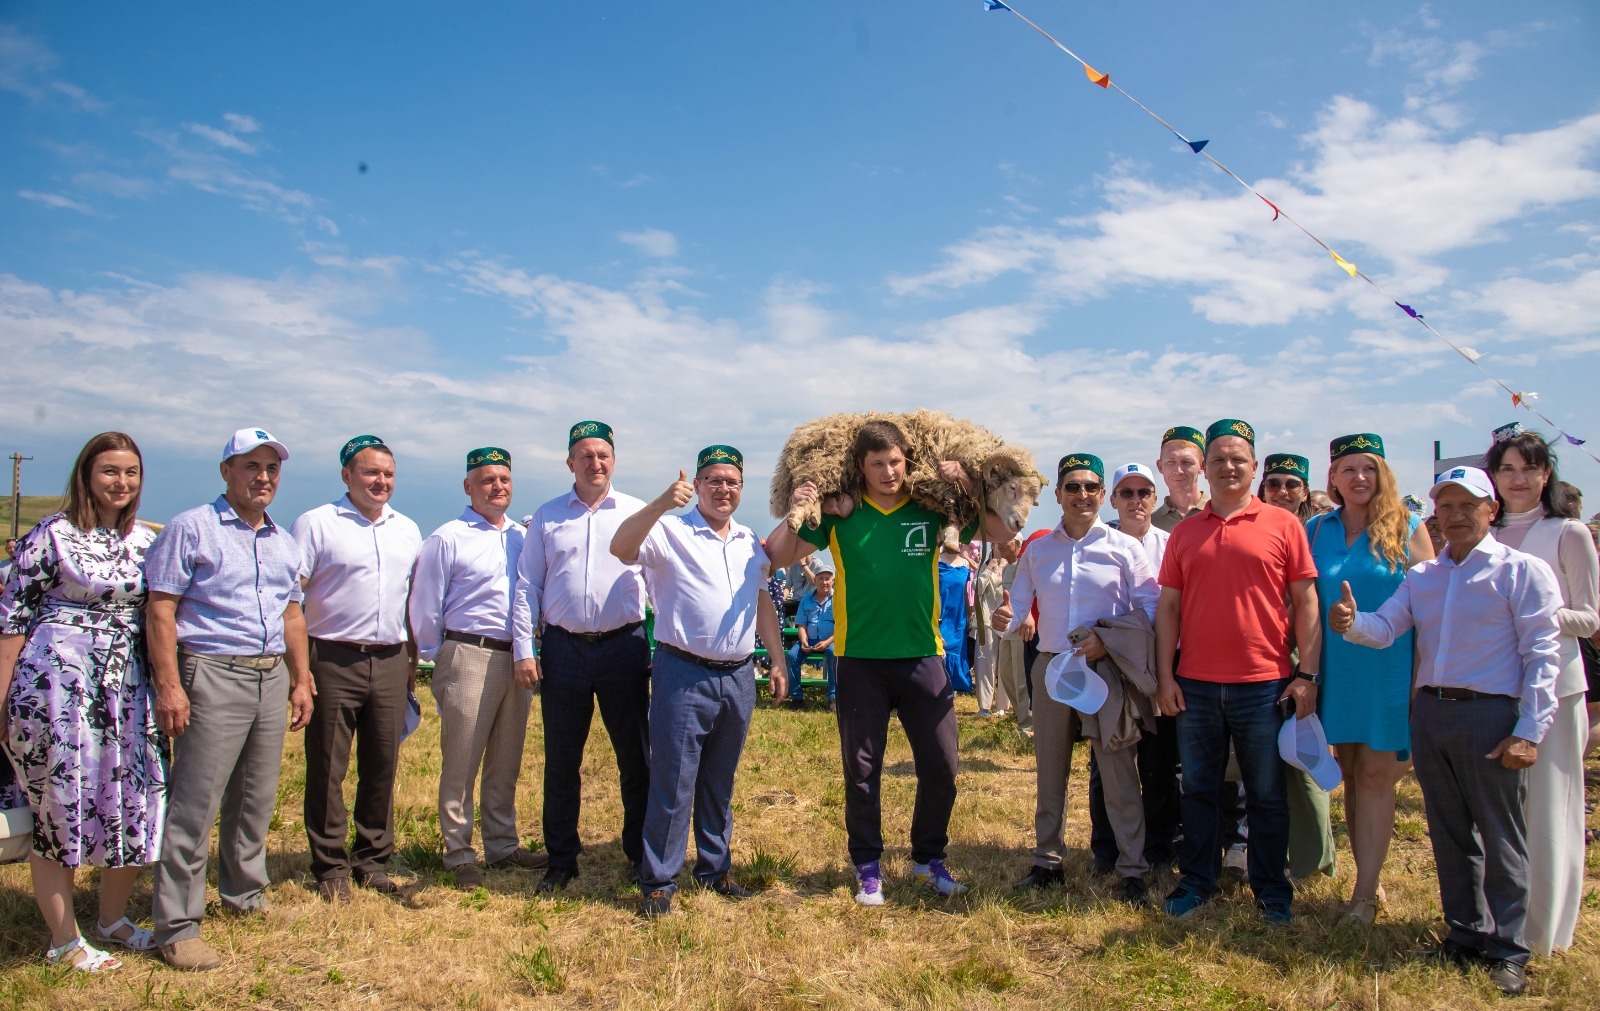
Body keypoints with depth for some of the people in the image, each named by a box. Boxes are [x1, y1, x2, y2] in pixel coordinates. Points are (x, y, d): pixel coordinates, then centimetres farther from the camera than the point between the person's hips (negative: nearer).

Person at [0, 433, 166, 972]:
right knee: (58, 805, 5)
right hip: (57, 682, -5)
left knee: (135, 803, 7)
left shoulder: (147, 540, 9)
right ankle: (64, 942, 19)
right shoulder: (52, 534, -5)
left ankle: (113, 918, 28)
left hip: (128, 686, 5)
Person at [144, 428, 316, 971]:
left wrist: (301, 679, 15)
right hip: (213, 676, -6)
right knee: (195, 803, -4)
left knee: (257, 798, 15)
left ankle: (244, 893, 31)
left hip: (271, 678, 6)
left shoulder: (284, 541, 16)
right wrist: (169, 685, -16)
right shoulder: (191, 528, -4)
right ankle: (177, 926, 5)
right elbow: (160, 609, -9)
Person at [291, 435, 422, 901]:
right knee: (327, 768, 2)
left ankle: (372, 859, 22)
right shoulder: (316, 524, -1)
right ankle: (330, 866, 15)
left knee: (383, 766, 9)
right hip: (334, 661, -4)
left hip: (390, 662, 4)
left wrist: (412, 659, 14)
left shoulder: (407, 530, 14)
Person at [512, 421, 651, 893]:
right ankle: (561, 860, 23)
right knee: (561, 761, 9)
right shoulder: (547, 516, 8)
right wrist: (524, 649, 0)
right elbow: (527, 586, 7)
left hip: (624, 646, -1)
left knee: (636, 758, 7)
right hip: (563, 648, 1)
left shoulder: (637, 513, 5)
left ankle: (641, 857, 22)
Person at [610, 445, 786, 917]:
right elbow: (621, 547, -22)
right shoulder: (671, 531, -4)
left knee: (720, 782, 16)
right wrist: (661, 504, -34)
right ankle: (658, 882, 10)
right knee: (673, 782, -2)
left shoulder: (751, 543, 14)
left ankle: (715, 868, 28)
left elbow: (763, 602, 21)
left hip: (739, 677, 5)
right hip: (684, 674, -5)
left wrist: (777, 658, 16)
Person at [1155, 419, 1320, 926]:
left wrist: (1307, 675, -5)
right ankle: (1196, 882, 25)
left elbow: (1305, 603, 0)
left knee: (1267, 796, 9)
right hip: (1196, 686, 2)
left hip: (1264, 684, -2)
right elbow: (1168, 607, 7)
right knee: (1198, 791, 12)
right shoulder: (1184, 532, 8)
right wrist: (1165, 675, 2)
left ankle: (1272, 891, 24)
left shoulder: (1282, 525, 0)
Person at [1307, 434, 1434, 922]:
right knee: (1350, 772, 10)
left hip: (1389, 668, -3)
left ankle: (1365, 892, 4)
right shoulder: (1316, 529, 6)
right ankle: (1370, 878, 22)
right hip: (1335, 670, 4)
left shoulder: (1407, 528, -3)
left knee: (1376, 774, -1)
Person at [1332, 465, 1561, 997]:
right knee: (1449, 833, 13)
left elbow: (1541, 654, -7)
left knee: (1500, 836, 2)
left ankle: (1506, 949, 15)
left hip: (1490, 715, -5)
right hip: (1429, 714, 5)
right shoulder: (1421, 576, 13)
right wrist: (1351, 623, -23)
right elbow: (1385, 628, 1)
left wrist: (1529, 731, -14)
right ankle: (1465, 935, 26)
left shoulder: (1523, 570, -2)